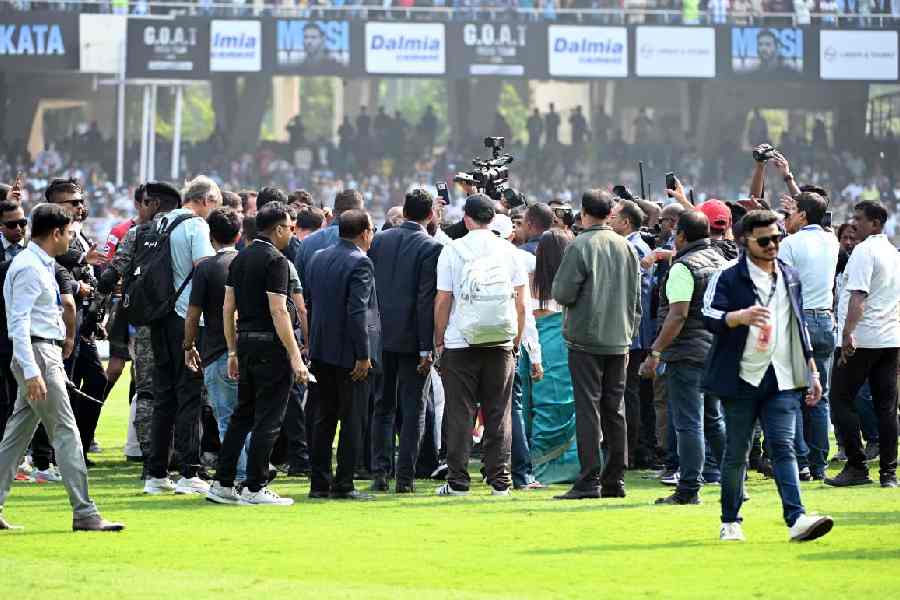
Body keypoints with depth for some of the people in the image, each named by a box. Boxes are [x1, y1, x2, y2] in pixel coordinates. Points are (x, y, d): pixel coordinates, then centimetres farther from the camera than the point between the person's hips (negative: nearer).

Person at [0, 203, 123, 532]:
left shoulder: (41, 266, 16)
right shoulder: (29, 268, -15)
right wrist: (32, 372, -26)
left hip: (47, 354, 10)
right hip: (37, 355, -10)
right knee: (66, 433, -8)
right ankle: (84, 513, -7)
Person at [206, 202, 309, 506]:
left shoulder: (240, 259, 11)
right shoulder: (275, 261, -13)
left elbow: (228, 308, 13)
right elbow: (278, 312, -18)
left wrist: (233, 351, 19)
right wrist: (296, 358, -18)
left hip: (245, 342, 8)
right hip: (271, 345, -8)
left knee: (242, 415, 14)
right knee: (268, 419, -2)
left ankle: (222, 483, 13)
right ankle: (255, 488, -1)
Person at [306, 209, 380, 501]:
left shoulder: (318, 259, 9)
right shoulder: (360, 263, -15)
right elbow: (357, 311, -20)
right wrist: (363, 355, -17)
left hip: (321, 351, 7)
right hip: (349, 353, -7)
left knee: (324, 419, 13)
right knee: (353, 420, 0)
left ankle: (319, 483, 14)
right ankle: (343, 485, -1)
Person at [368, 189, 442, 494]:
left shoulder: (380, 240, 4)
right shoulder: (431, 248, -10)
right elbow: (427, 300, -14)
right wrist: (426, 347, -12)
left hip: (381, 335, 4)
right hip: (412, 338, -4)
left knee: (383, 406, 13)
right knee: (412, 407, 3)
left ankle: (380, 473, 10)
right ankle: (405, 477, 0)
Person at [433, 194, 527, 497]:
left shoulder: (453, 250, -3)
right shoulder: (508, 251, 4)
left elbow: (442, 301, -4)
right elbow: (521, 302, 4)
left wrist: (438, 340, 4)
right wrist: (516, 341, 13)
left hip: (460, 344, -2)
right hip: (501, 344, 2)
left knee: (459, 414, 2)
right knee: (499, 414, 6)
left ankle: (458, 480, 1)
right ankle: (499, 480, 5)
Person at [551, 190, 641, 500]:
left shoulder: (580, 246, -11)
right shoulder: (626, 247, 7)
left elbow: (562, 293, -14)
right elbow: (636, 298, 12)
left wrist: (557, 286, 9)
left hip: (586, 338, -5)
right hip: (618, 340, 5)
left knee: (588, 410, -4)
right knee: (615, 410, 10)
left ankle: (589, 481, -7)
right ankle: (615, 480, 12)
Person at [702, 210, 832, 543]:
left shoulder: (790, 277, 15)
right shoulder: (728, 278, -2)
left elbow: (800, 326, 22)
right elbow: (710, 317, -16)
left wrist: (812, 371, 19)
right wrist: (741, 316, -35)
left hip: (782, 380, 3)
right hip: (742, 379, -3)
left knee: (783, 447, -8)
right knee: (736, 452, 4)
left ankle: (797, 519, -20)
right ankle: (730, 521, 15)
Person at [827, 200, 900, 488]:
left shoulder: (864, 251, -10)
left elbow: (859, 296, -21)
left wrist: (848, 333, -27)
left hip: (861, 339, -8)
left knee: (842, 400, 0)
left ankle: (857, 467, -5)